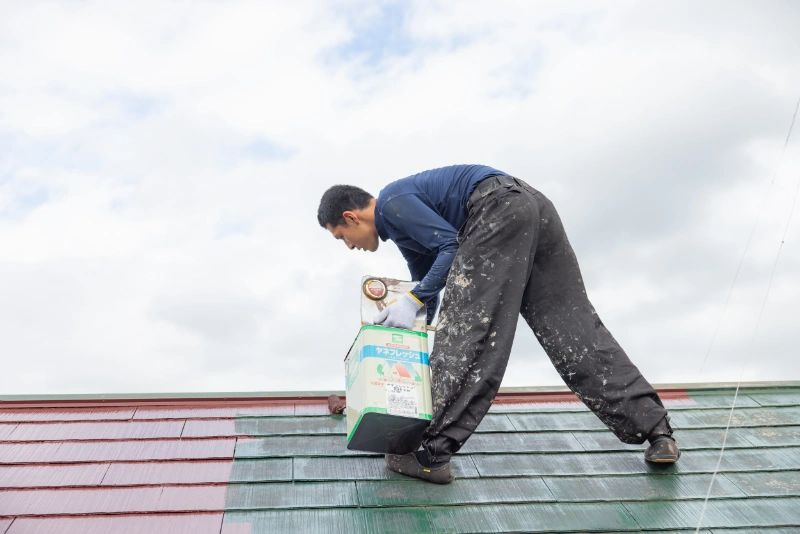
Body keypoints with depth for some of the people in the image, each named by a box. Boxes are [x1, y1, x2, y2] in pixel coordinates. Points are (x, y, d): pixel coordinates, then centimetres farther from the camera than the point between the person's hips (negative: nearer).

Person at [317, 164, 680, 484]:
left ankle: (434, 455, -2)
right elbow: (427, 279, 36)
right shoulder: (400, 228, 29)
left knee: (465, 330, -7)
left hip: (498, 207, -10)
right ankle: (656, 430, 6)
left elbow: (451, 246, -8)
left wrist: (412, 300, -5)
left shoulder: (392, 203, 2)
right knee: (572, 328, 6)